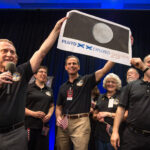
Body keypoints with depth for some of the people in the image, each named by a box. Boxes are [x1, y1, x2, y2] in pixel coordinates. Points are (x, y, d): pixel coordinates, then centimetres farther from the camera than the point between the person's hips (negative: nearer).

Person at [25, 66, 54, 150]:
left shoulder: (49, 90, 15)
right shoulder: (28, 88, -1)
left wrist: (49, 114, 2)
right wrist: (33, 113, -17)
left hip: (44, 126, 4)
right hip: (29, 126, -4)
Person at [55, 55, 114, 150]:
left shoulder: (86, 80, 3)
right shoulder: (63, 87, 15)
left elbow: (105, 70, -8)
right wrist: (58, 117, 0)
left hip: (81, 122, -4)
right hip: (63, 123, 5)